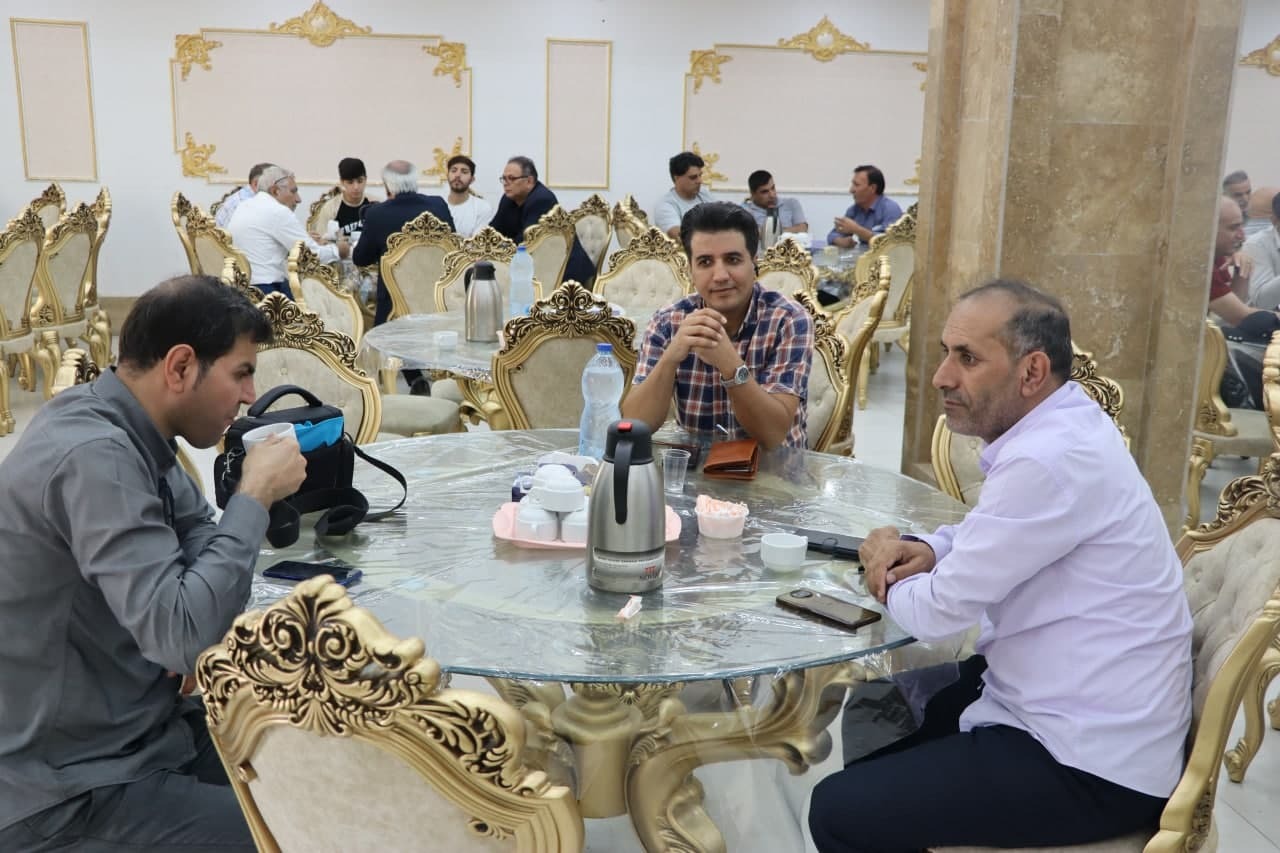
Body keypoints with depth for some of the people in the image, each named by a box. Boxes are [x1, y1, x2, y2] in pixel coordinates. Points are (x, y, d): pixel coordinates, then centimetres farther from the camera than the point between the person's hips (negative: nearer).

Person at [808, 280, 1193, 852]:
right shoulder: (1059, 427, 4)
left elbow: (938, 612, -21)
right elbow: (990, 535, 21)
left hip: (1090, 764, -10)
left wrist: (888, 582, 0)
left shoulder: (1048, 459, -27)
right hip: (1061, 703, 10)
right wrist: (927, 551, 1)